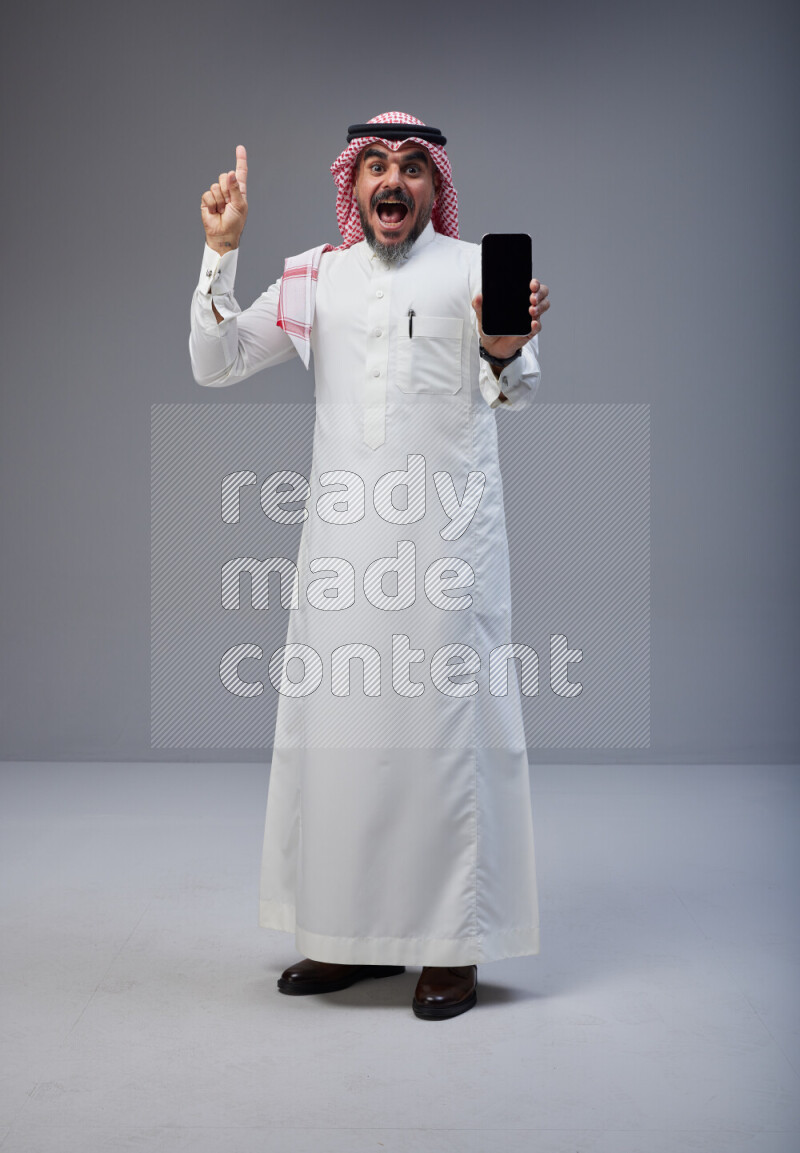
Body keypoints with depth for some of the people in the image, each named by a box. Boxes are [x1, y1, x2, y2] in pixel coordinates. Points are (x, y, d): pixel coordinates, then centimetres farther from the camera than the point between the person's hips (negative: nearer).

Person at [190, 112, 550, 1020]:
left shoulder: (475, 268, 1)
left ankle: (454, 944, 10)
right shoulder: (315, 278, 12)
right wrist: (221, 252, -3)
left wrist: (506, 348, -37)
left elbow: (515, 391, -13)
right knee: (335, 728, 7)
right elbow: (214, 365, 8)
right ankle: (353, 932, 21)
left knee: (447, 726, -1)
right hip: (342, 536, 4)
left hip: (448, 535, -4)